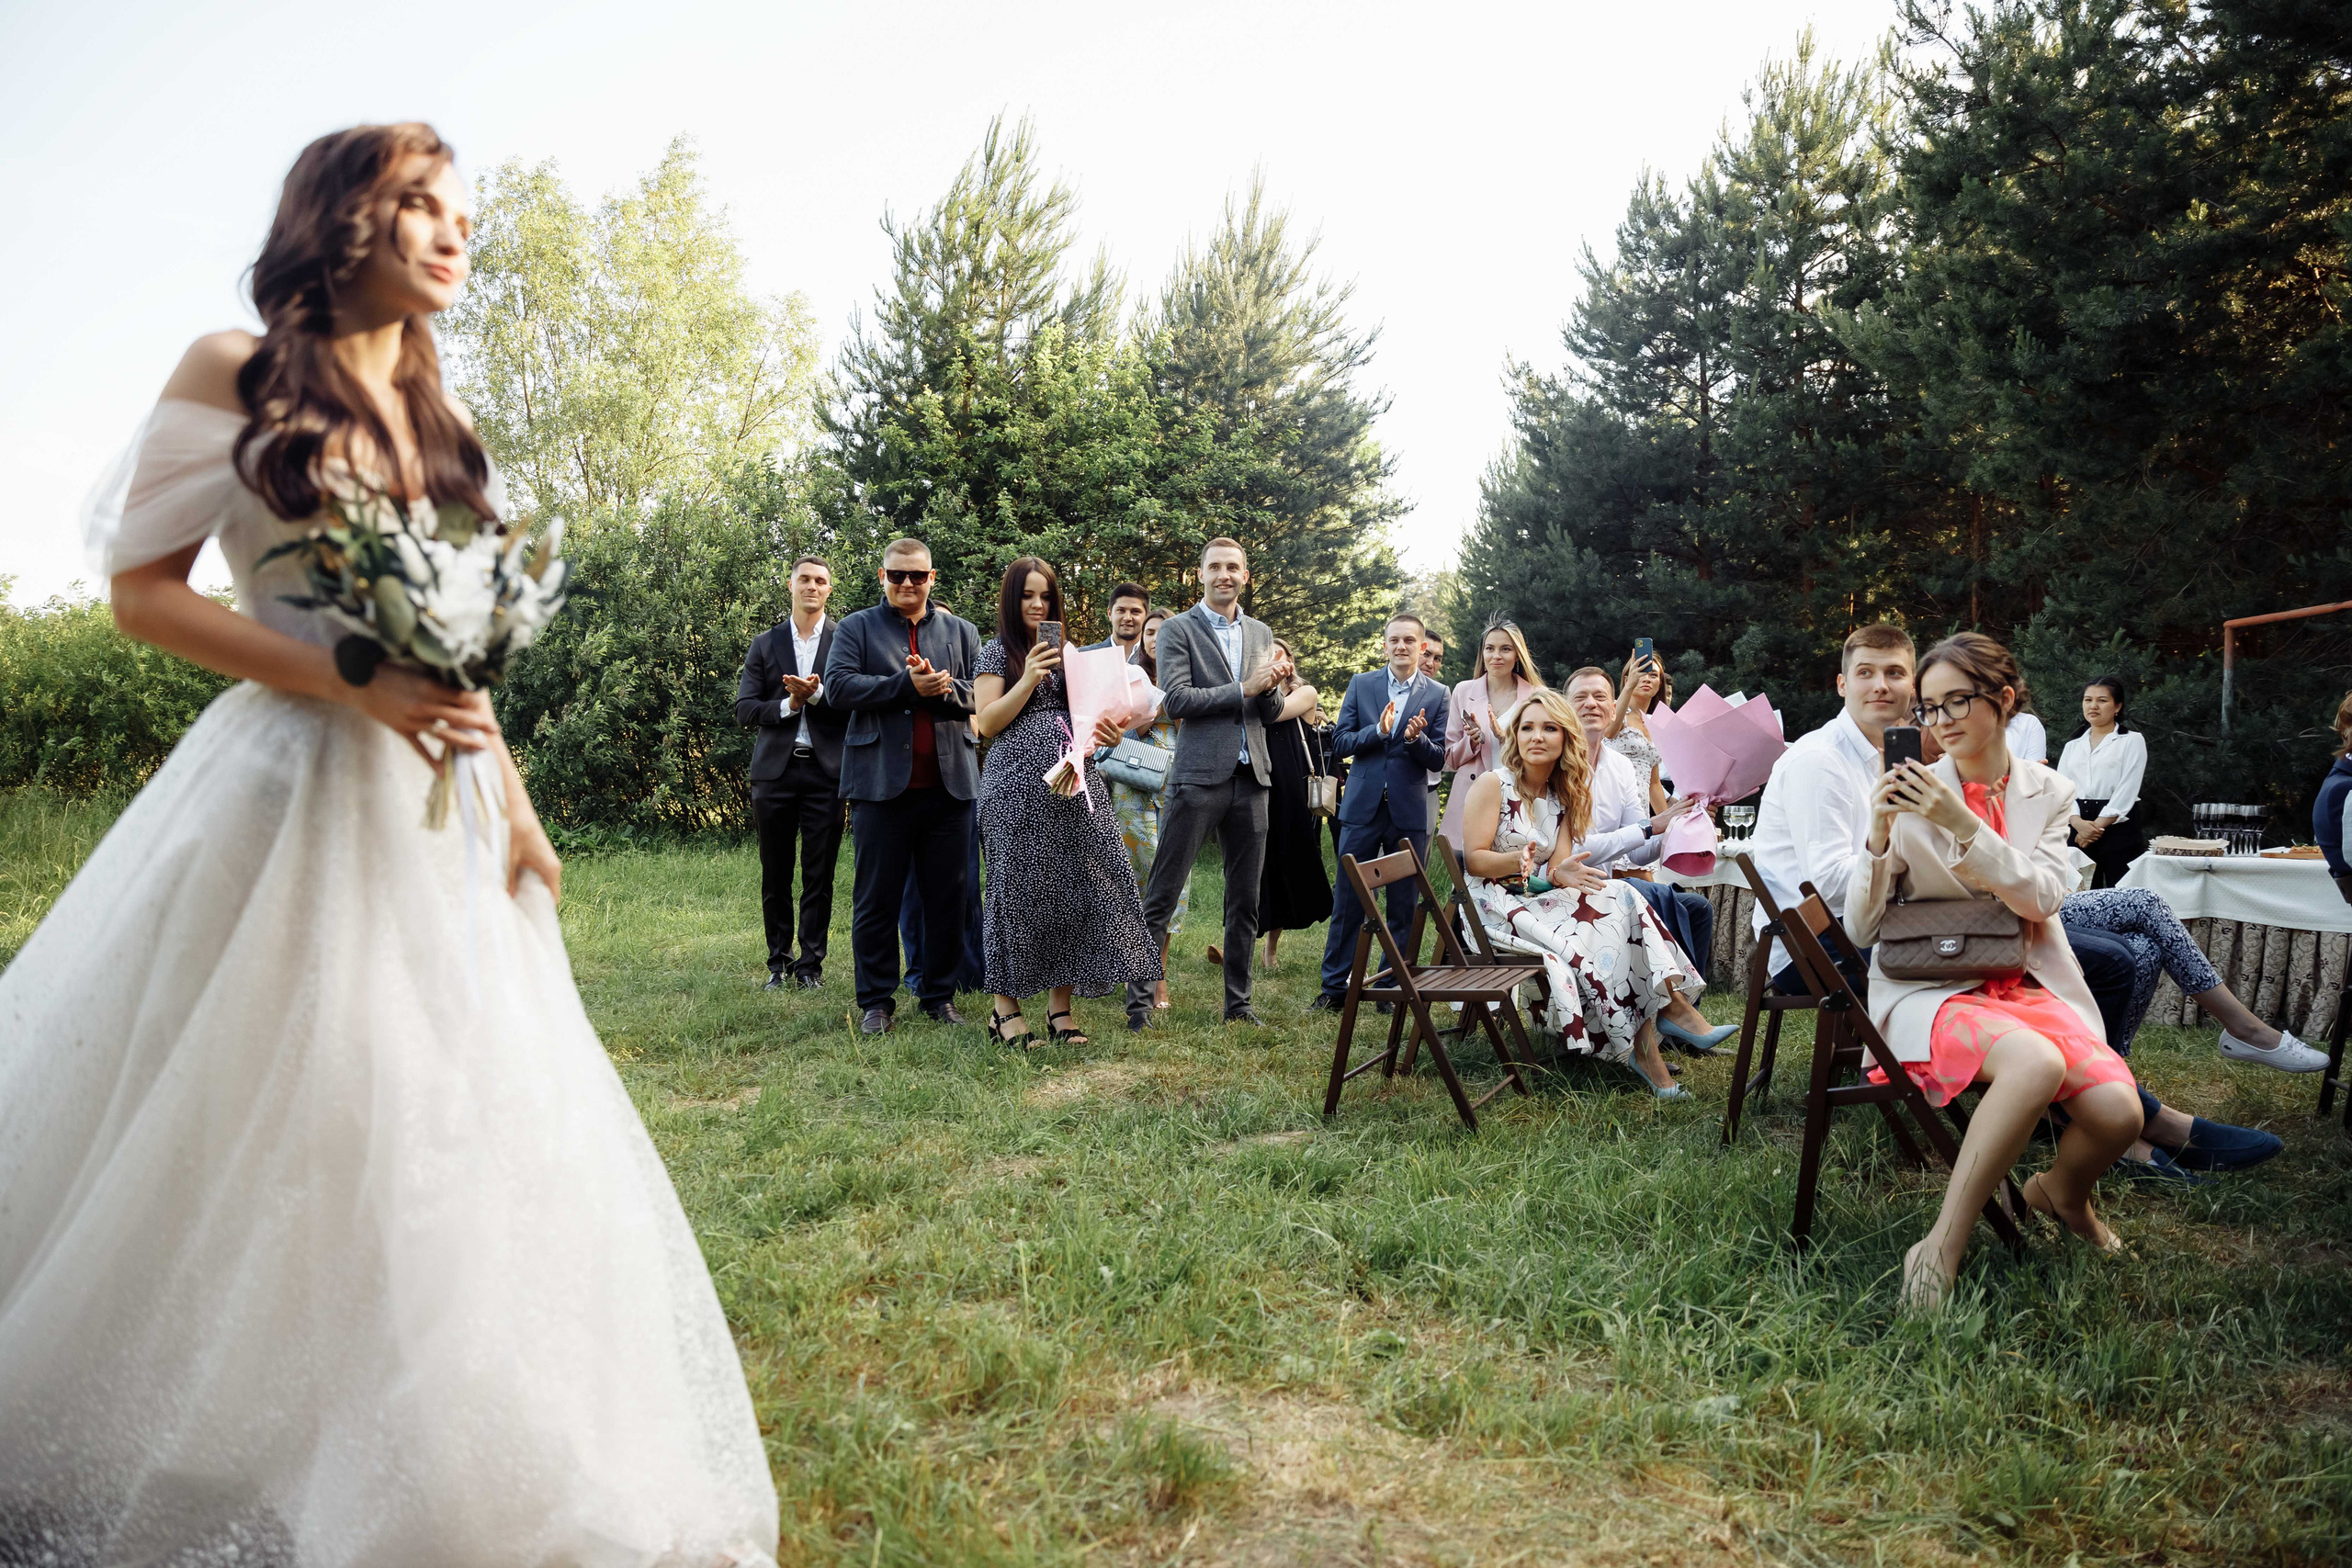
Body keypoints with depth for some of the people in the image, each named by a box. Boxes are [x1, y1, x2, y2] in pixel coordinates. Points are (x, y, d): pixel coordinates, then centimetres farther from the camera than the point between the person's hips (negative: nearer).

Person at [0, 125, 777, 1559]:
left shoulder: (442, 417, 16)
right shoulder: (232, 374, 0)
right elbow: (142, 591, -5)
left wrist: (517, 804, 9)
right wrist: (356, 685, -17)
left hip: (442, 815, 5)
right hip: (290, 794, -5)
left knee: (453, 1119, 5)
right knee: (247, 1136, 2)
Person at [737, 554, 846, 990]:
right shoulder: (765, 643, 11)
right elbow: (745, 709, 4)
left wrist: (817, 694, -17)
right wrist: (788, 705, -12)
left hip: (826, 771, -2)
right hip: (775, 771, 2)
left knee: (819, 877, 3)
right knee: (775, 876, 8)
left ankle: (811, 963, 12)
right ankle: (778, 962, 19)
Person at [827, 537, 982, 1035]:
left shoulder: (961, 632, 15)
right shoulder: (856, 628, 8)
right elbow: (839, 685, -7)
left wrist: (941, 689, -14)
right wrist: (907, 685, -14)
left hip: (949, 783, 2)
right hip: (882, 783, -2)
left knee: (948, 897, 7)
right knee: (875, 899, 2)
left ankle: (940, 995, 19)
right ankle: (876, 1002, 12)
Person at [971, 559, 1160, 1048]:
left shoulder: (1067, 651, 21)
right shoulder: (998, 652, 5)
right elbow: (986, 724, -4)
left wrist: (1105, 734, 4)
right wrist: (1028, 679, -13)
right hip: (1019, 785, -5)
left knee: (1076, 884, -3)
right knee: (1021, 888, -4)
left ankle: (1060, 1007, 3)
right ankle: (1004, 1007, 7)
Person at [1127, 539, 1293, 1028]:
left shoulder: (1261, 633, 16)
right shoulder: (1178, 629, 0)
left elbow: (1271, 713, 16)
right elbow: (1176, 700, -12)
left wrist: (1271, 688, -6)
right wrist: (1242, 690, -13)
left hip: (1250, 777, 5)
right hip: (1198, 776, -5)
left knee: (1245, 900, 10)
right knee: (1162, 897, -4)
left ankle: (1238, 1002, 20)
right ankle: (1138, 1001, 3)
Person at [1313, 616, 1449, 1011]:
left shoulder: (1437, 695, 4)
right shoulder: (1361, 685, 6)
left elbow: (1439, 758, 0)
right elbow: (1341, 743, 0)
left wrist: (1416, 739, -20)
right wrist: (1379, 730, -17)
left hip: (1410, 811, 0)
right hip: (1363, 805, 0)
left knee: (1404, 907, 6)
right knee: (1348, 901, 3)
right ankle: (1335, 986, 12)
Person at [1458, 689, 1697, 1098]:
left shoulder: (1564, 795, 12)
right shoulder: (1493, 784, -5)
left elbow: (1558, 868, 3)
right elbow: (1473, 861, -9)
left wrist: (1562, 873, -22)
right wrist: (1517, 860, -29)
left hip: (1541, 897, 5)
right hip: (1495, 904, -5)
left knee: (1619, 897, -22)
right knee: (1576, 942, -30)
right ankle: (1636, 1045, -17)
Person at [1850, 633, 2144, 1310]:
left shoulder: (2048, 793, 10)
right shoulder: (1910, 795, 1)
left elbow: (2042, 897, -8)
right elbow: (1859, 930, -3)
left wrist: (1964, 825, -20)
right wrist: (1879, 836, -18)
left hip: (2028, 986, 4)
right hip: (1930, 990, -3)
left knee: (2118, 1109, -23)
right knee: (2035, 1062, -35)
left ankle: (2063, 1190, 14)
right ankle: (1941, 1250, -26)